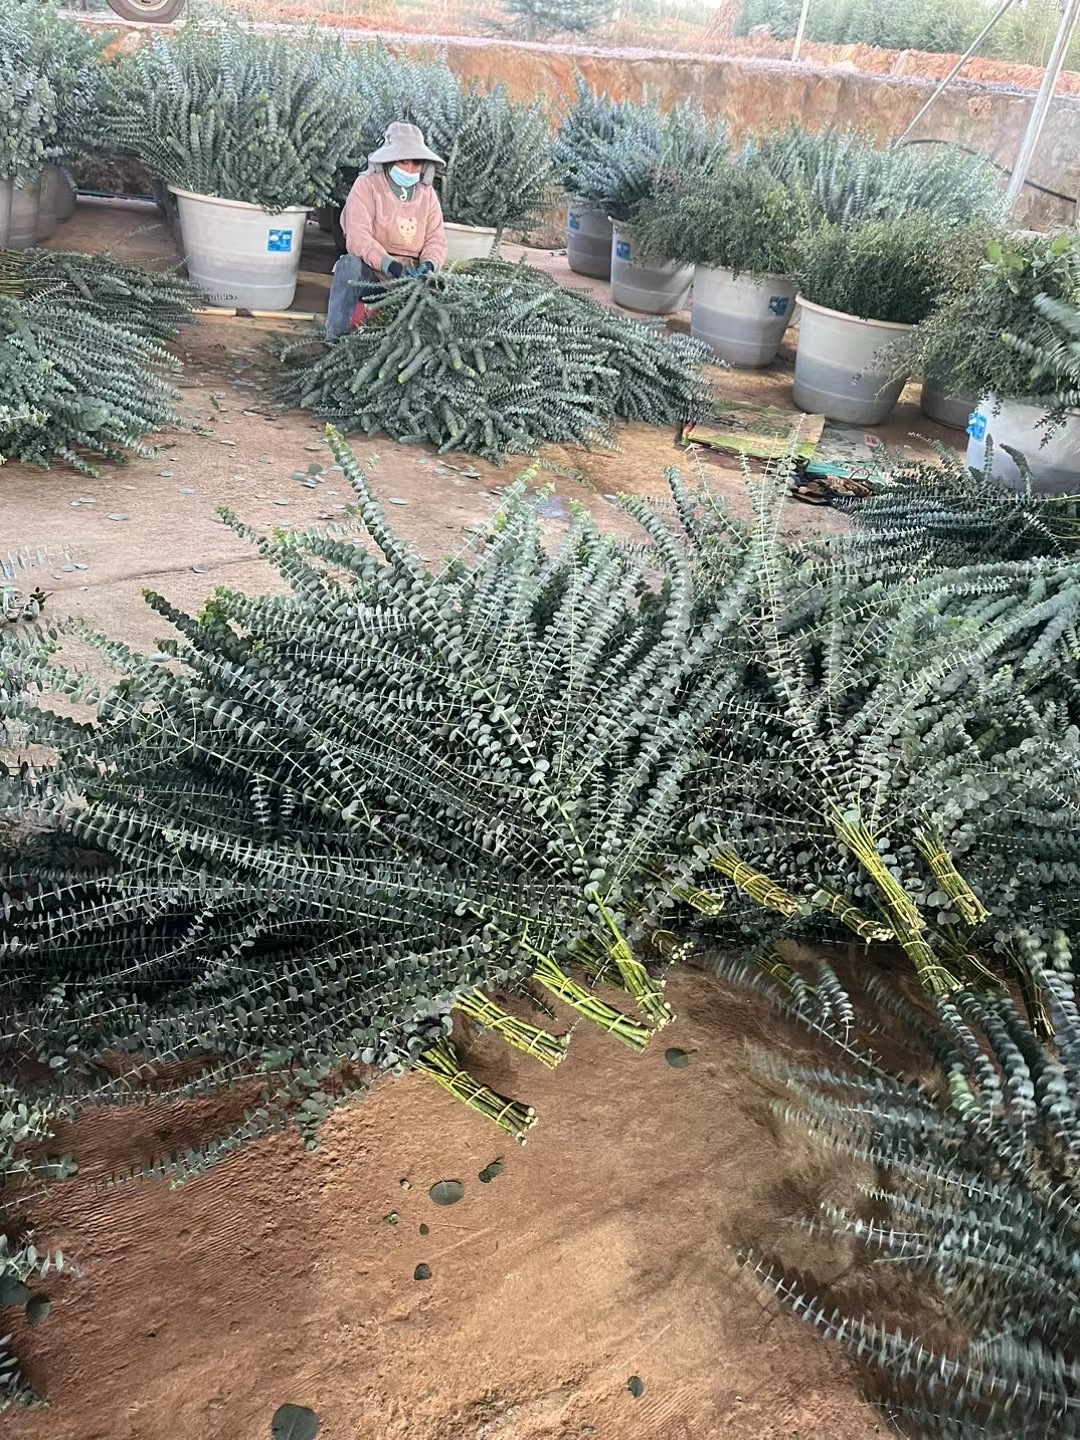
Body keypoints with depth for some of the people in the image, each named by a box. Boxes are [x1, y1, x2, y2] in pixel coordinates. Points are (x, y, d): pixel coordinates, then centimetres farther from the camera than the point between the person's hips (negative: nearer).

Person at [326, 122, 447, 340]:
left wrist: (427, 265, -23)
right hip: (370, 272, -3)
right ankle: (335, 339, -28)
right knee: (350, 265, -35)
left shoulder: (427, 194, 10)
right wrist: (391, 266, -33)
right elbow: (358, 236, -17)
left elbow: (436, 240, 1)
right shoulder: (367, 185, -4)